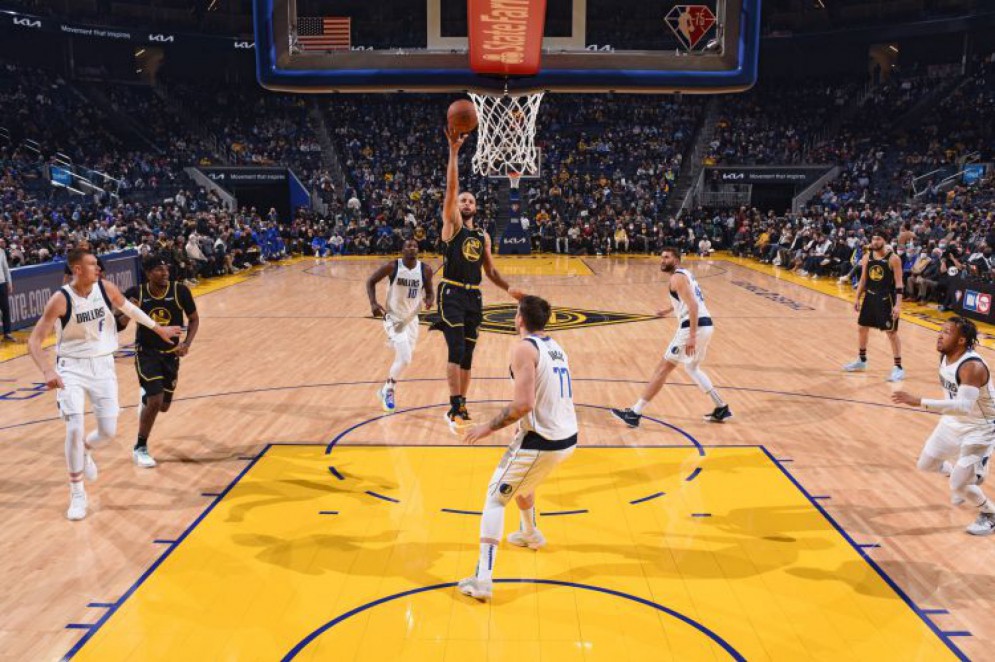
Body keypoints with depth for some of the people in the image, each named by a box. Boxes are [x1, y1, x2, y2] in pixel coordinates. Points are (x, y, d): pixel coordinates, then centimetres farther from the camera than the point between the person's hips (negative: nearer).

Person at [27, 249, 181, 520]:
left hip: (102, 365, 3)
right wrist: (47, 371, -34)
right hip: (71, 367, -3)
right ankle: (77, 494, 3)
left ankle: (85, 450, 39)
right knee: (74, 428, -15)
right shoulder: (60, 300, -17)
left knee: (108, 431, 1)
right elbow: (34, 340, -18)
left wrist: (158, 329, 23)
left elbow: (128, 308, 15)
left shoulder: (106, 288, -7)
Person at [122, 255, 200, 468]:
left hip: (171, 353, 3)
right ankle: (140, 449, 3)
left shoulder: (180, 291, -14)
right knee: (155, 401, -16)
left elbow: (194, 319, 0)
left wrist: (187, 343, -15)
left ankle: (145, 395, 50)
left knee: (164, 406, 12)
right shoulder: (136, 294, -15)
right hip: (146, 353, -3)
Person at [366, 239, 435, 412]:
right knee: (405, 359, -16)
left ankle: (387, 390, 40)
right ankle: (389, 390, 8)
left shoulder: (425, 269, -8)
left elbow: (429, 291, 5)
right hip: (394, 318, -5)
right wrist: (373, 303, -19)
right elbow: (371, 281, -6)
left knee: (403, 359, 17)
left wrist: (429, 299, -19)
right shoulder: (393, 266, -16)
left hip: (411, 319, 5)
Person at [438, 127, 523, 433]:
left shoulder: (483, 236, 15)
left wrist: (509, 288, 4)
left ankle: (459, 407, 21)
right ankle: (455, 408, -16)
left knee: (467, 355, 9)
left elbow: (490, 270, 21)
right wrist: (454, 150, -20)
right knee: (457, 350, -17)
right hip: (452, 293, -5)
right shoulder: (452, 225, 0)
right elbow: (451, 188, -13)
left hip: (474, 296, 6)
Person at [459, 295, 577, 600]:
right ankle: (530, 534, 55)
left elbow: (524, 404, -22)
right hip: (568, 438, 8)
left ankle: (483, 579, -5)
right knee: (521, 481, 34)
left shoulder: (524, 347, -13)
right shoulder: (556, 348, 13)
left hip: (542, 442, -8)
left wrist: (489, 427, -12)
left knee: (495, 498, 1)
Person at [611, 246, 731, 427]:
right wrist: (669, 310, 54)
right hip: (705, 324, 9)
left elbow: (693, 306, -20)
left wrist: (691, 336, -26)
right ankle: (722, 409, 27)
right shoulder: (685, 274, 21)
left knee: (662, 369, -4)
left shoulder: (677, 277, -9)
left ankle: (635, 413, -2)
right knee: (692, 368, 27)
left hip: (694, 326, -9)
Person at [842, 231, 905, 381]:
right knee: (861, 328, 14)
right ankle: (861, 361, 32)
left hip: (886, 299, -6)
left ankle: (898, 368, 3)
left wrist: (898, 304, -20)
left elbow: (898, 283, -14)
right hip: (870, 297, 7)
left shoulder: (893, 258, -13)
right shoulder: (867, 257, 4)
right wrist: (857, 298, 10)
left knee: (892, 332, -4)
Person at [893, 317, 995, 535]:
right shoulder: (945, 356, -7)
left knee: (959, 485, -10)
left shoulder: (972, 367, -34)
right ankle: (967, 476, 46)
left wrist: (920, 402, -53)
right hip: (953, 422, 8)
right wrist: (945, 414, 22)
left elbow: (964, 406, -47)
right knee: (926, 464, 17)